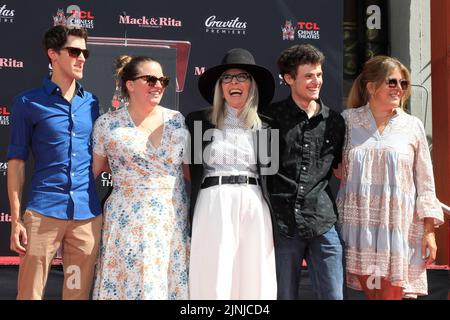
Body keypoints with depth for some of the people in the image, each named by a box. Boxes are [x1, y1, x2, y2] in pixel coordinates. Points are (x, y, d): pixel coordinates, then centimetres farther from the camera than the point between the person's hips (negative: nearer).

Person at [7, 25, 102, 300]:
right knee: (30, 292, 0)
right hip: (43, 212, -3)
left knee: (79, 292, 10)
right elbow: (17, 162, 0)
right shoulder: (28, 102, 1)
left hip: (88, 214, 4)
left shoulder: (91, 102, 12)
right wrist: (16, 220, -5)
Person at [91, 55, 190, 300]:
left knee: (173, 284, 3)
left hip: (174, 223, 3)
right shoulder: (107, 124, 1)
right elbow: (93, 170, 11)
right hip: (127, 224, -2)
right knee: (127, 285, -1)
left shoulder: (178, 121, 8)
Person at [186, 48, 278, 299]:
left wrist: (277, 228, 10)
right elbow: (186, 171, 7)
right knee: (214, 283, -3)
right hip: (213, 207, -2)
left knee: (254, 282, 2)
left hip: (254, 208, 2)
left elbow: (270, 178, 15)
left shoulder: (264, 127, 12)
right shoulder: (198, 121, 7)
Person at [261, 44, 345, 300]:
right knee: (285, 295, 8)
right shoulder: (271, 118, 1)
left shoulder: (335, 122, 10)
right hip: (281, 223, -2)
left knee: (333, 295, 2)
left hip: (323, 224, 2)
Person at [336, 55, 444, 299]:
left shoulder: (412, 126, 7)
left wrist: (429, 230, 3)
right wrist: (335, 223, 5)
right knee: (370, 292, 2)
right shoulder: (348, 120, 6)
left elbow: (425, 181, 8)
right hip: (360, 223, 0)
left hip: (398, 225, 0)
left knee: (391, 293, -2)